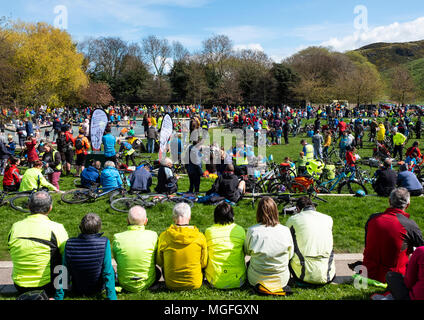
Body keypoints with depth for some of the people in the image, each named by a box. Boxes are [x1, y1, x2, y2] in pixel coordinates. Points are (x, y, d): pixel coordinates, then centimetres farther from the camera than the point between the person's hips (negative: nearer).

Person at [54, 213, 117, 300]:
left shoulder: (69, 244, -20)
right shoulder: (104, 243, -27)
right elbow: (108, 272, -23)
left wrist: (58, 297, 2)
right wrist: (112, 297, -13)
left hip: (77, 291, 2)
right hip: (97, 291, -2)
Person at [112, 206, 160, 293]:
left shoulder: (117, 238, -15)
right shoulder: (152, 235, -17)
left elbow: (116, 259, 2)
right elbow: (156, 259, -2)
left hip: (125, 285, 1)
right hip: (147, 283, -1)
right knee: (157, 270, 32)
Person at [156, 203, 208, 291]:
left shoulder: (164, 236, -13)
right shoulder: (200, 237, -15)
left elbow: (159, 262, 1)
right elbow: (204, 264, -3)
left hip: (171, 284, 0)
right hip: (195, 285, 0)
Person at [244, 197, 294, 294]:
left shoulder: (252, 231, -18)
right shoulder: (286, 231, -16)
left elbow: (247, 252, 1)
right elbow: (290, 255, -1)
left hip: (256, 279, -1)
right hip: (282, 280, 1)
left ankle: (258, 286, 15)